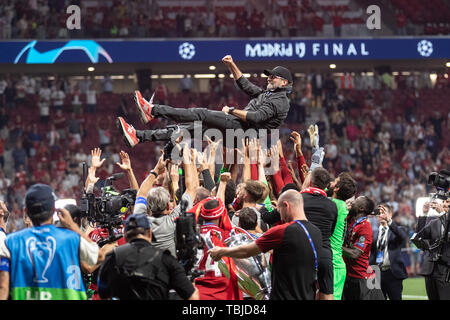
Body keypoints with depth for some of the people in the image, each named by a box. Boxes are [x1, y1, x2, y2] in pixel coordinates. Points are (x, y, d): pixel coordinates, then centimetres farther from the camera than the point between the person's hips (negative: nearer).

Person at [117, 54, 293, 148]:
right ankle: (138, 136, -7)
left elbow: (256, 117, -19)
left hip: (242, 128, -9)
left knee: (201, 114, -21)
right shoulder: (268, 93, 26)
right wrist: (231, 65, 25)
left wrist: (232, 110, -9)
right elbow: (244, 84, 36)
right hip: (235, 124, 9)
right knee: (188, 127, -1)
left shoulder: (280, 101, -6)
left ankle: (153, 110, -21)